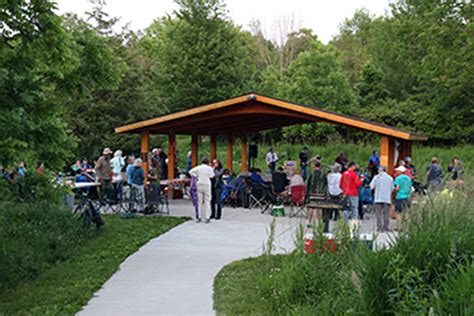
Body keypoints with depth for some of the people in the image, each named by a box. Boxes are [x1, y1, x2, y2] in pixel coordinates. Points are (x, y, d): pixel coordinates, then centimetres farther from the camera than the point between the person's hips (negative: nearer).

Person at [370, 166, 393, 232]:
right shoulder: (390, 178, 5)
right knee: (386, 213, 5)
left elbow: (372, 186, -3)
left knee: (378, 213, 2)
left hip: (378, 198, -2)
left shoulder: (377, 177, -2)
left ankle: (379, 227, -4)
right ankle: (385, 226, 0)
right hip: (387, 198, 2)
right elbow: (392, 188, 8)